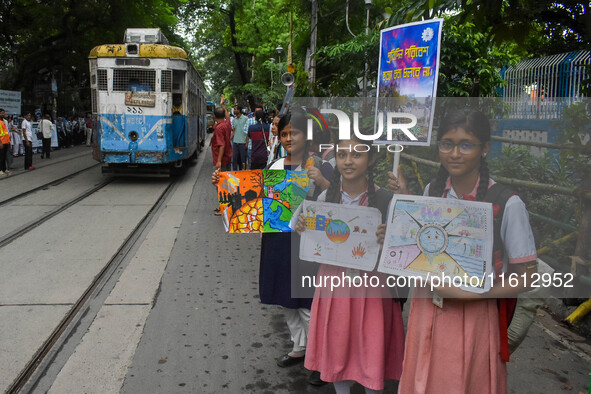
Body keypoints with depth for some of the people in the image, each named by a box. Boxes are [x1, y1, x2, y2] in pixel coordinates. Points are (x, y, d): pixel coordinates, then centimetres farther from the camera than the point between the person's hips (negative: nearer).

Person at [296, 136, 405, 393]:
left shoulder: (385, 199, -10)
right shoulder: (326, 198, -1)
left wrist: (388, 240, -26)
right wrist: (303, 229, -10)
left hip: (371, 284, -3)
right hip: (334, 283, 3)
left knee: (371, 348, 8)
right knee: (336, 345, 15)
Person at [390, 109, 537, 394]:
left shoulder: (507, 204, -17)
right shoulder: (431, 191, -1)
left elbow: (526, 276, -11)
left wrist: (470, 292, -23)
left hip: (474, 316, -4)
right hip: (427, 311, 4)